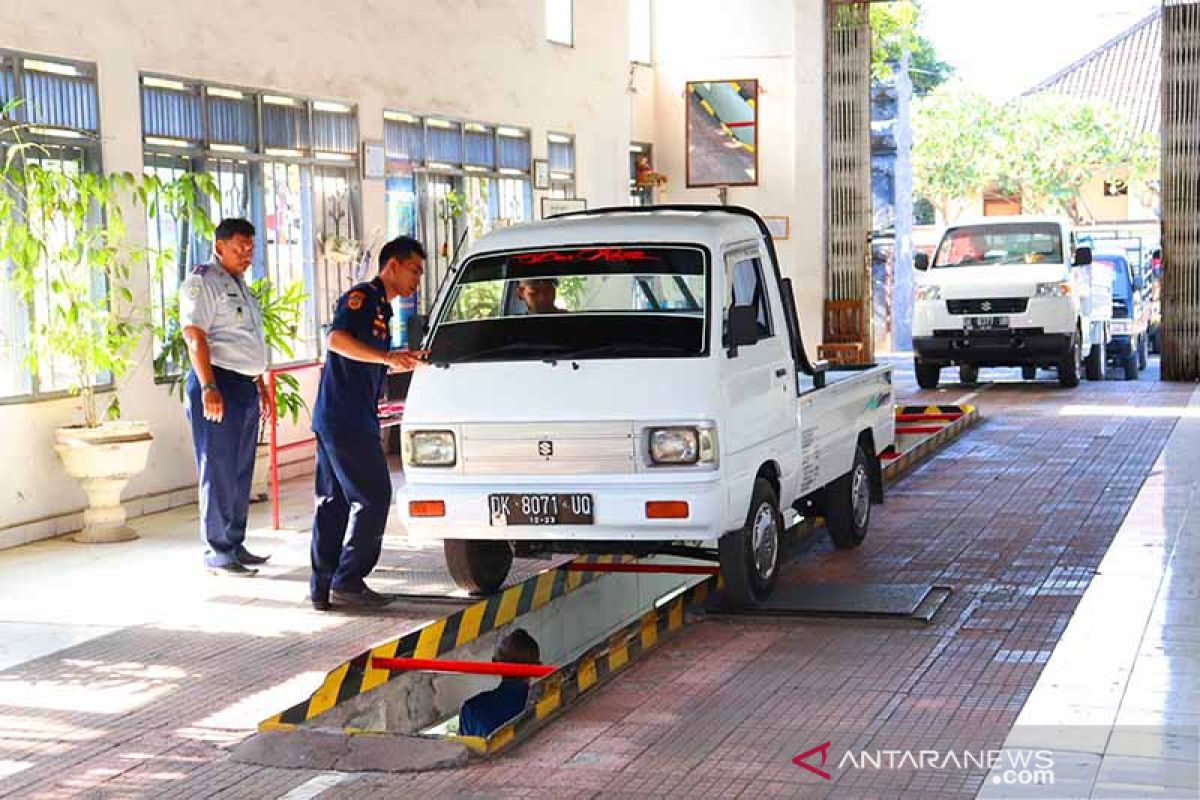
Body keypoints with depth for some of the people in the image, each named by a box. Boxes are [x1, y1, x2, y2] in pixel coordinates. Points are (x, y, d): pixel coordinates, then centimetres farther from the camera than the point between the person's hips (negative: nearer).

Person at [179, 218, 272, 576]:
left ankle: (235, 544, 21)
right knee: (219, 469, -6)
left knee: (241, 470, 13)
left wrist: (261, 386, 26)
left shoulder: (239, 285, 21)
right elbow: (195, 336, -17)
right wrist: (208, 388, -24)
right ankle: (217, 551, -1)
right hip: (218, 384, -9)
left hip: (245, 386, 9)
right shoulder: (201, 282, -7)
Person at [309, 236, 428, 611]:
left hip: (333, 420, 10)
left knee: (334, 502, 10)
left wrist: (408, 361, 29)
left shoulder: (380, 308, 23)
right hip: (346, 419, -10)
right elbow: (337, 340, -24)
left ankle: (322, 587, 12)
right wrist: (388, 357, -29)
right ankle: (347, 581, -4)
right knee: (372, 497, -7)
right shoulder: (361, 297, -8)